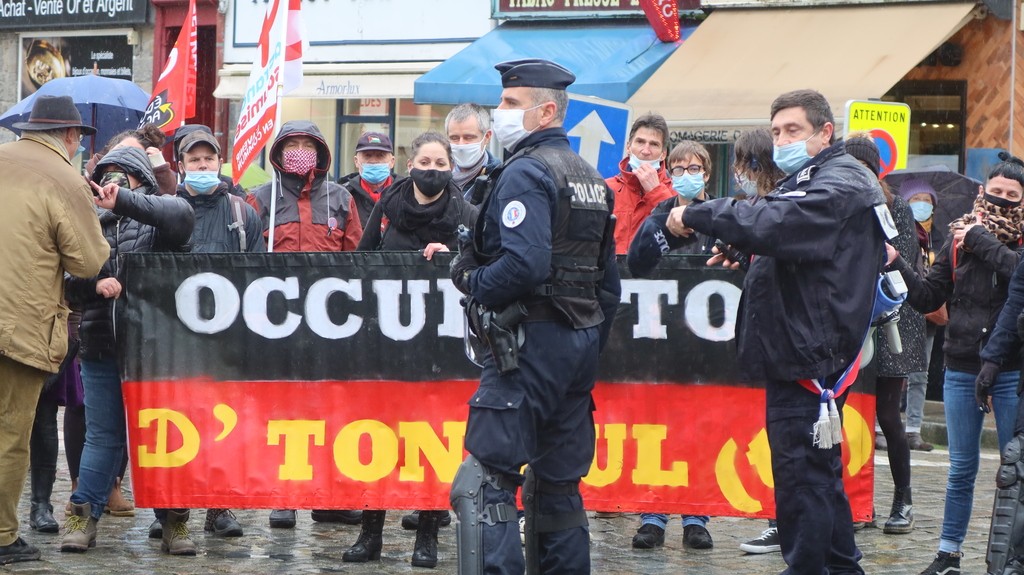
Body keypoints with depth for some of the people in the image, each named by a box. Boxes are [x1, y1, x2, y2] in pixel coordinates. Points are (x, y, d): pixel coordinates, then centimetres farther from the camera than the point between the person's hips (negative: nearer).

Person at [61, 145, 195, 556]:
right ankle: (83, 517, 11)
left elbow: (181, 215, -21)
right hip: (101, 351, 2)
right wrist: (94, 284, -14)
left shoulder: (156, 220, 4)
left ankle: (174, 520, 10)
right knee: (103, 436, 5)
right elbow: (67, 282, 8)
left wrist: (123, 201, -31)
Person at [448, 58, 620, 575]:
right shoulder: (590, 178, 16)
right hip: (580, 344, 9)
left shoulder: (525, 172, -12)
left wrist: (471, 281, -9)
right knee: (558, 483, 14)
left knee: (484, 482, -11)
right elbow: (607, 282, 19)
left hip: (531, 341, -9)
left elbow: (525, 264, -26)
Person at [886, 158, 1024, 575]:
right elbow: (928, 298, 5)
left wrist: (981, 242, -19)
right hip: (962, 369, 3)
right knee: (961, 468, 9)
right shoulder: (958, 240, 5)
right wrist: (897, 264, -8)